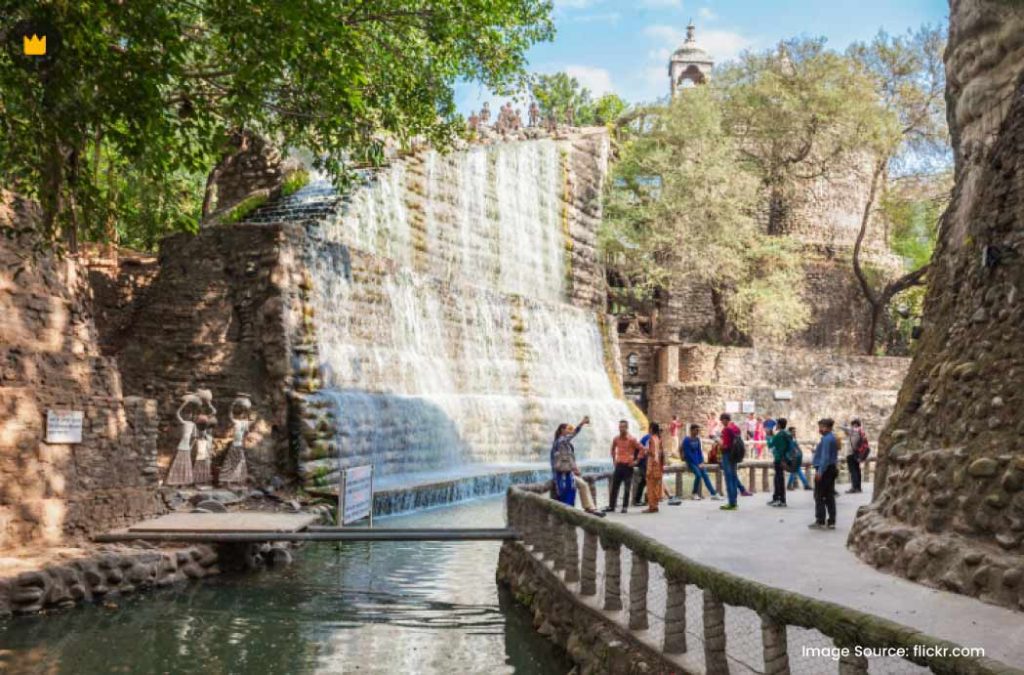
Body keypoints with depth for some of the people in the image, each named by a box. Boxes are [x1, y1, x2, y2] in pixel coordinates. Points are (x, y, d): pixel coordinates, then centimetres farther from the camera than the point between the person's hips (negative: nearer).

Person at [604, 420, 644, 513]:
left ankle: (624, 507, 6)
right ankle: (611, 506, 11)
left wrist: (636, 460, -9)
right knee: (614, 486, 5)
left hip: (628, 466, -4)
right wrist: (614, 459, 17)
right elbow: (613, 449, 25)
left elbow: (642, 449, -9)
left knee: (626, 488, 0)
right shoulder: (616, 439, 6)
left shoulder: (631, 439, -9)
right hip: (618, 465, 4)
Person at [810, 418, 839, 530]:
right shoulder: (833, 438, 13)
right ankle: (831, 521, 14)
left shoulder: (826, 439, -18)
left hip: (824, 470, -10)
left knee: (819, 496, -3)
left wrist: (820, 471, -23)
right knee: (830, 496, 12)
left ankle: (820, 521, -1)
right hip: (832, 469, 10)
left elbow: (825, 457, -23)